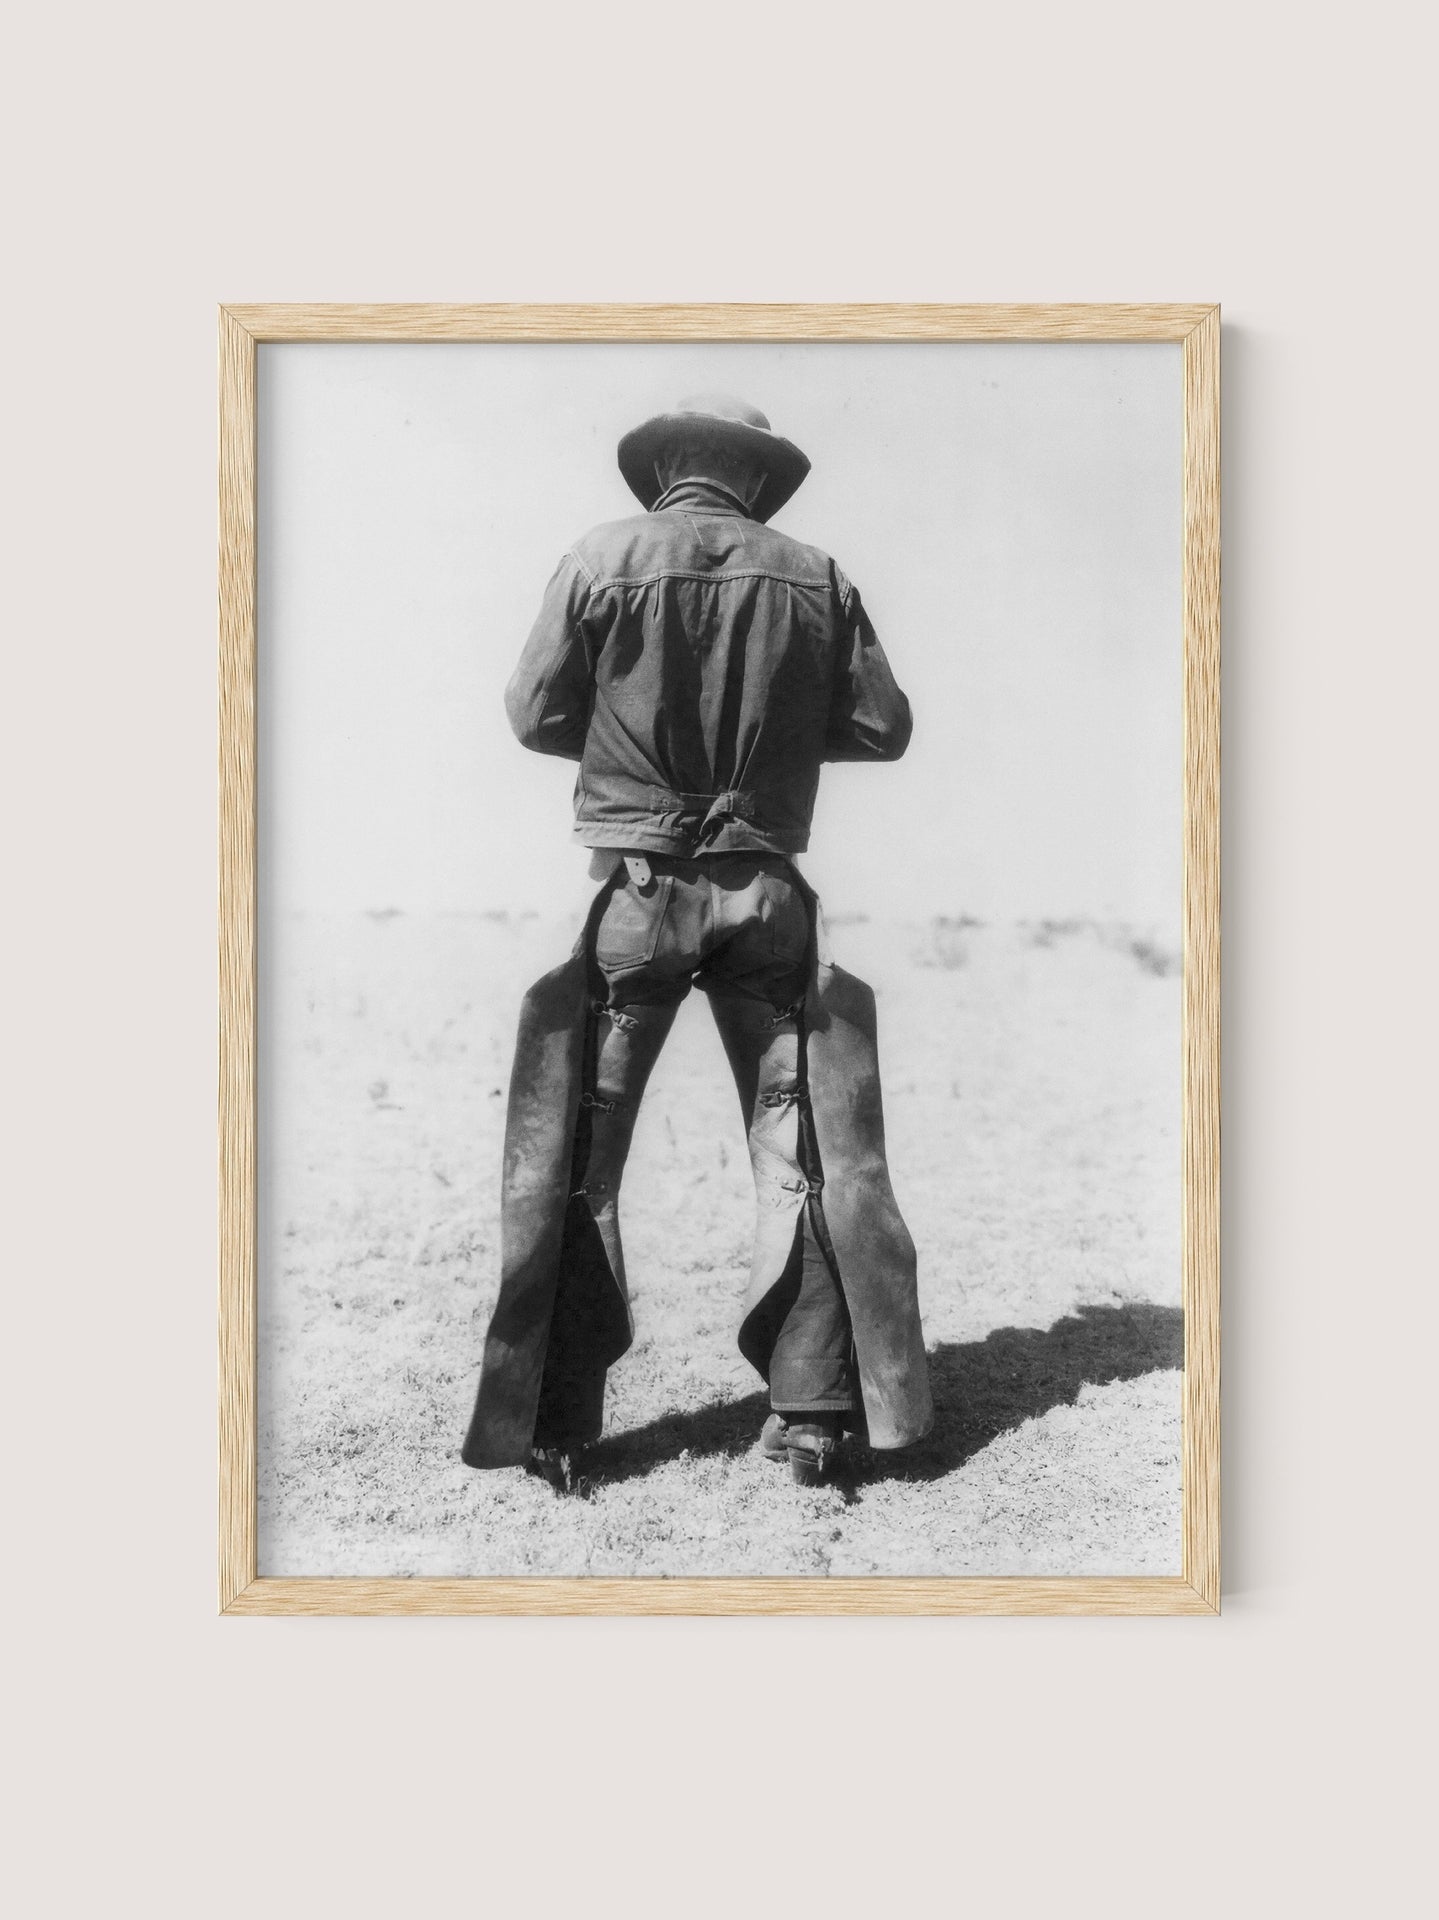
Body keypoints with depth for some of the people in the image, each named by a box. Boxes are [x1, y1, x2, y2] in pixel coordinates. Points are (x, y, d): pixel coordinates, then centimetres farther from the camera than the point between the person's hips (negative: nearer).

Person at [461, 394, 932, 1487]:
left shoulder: (600, 562, -2)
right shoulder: (815, 578, 3)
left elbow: (536, 715, 0)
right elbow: (883, 726, 5)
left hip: (636, 887, -1)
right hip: (768, 888, 2)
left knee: (578, 1157, 7)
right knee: (795, 1147, 10)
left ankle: (558, 1425, 9)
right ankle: (811, 1412, 12)